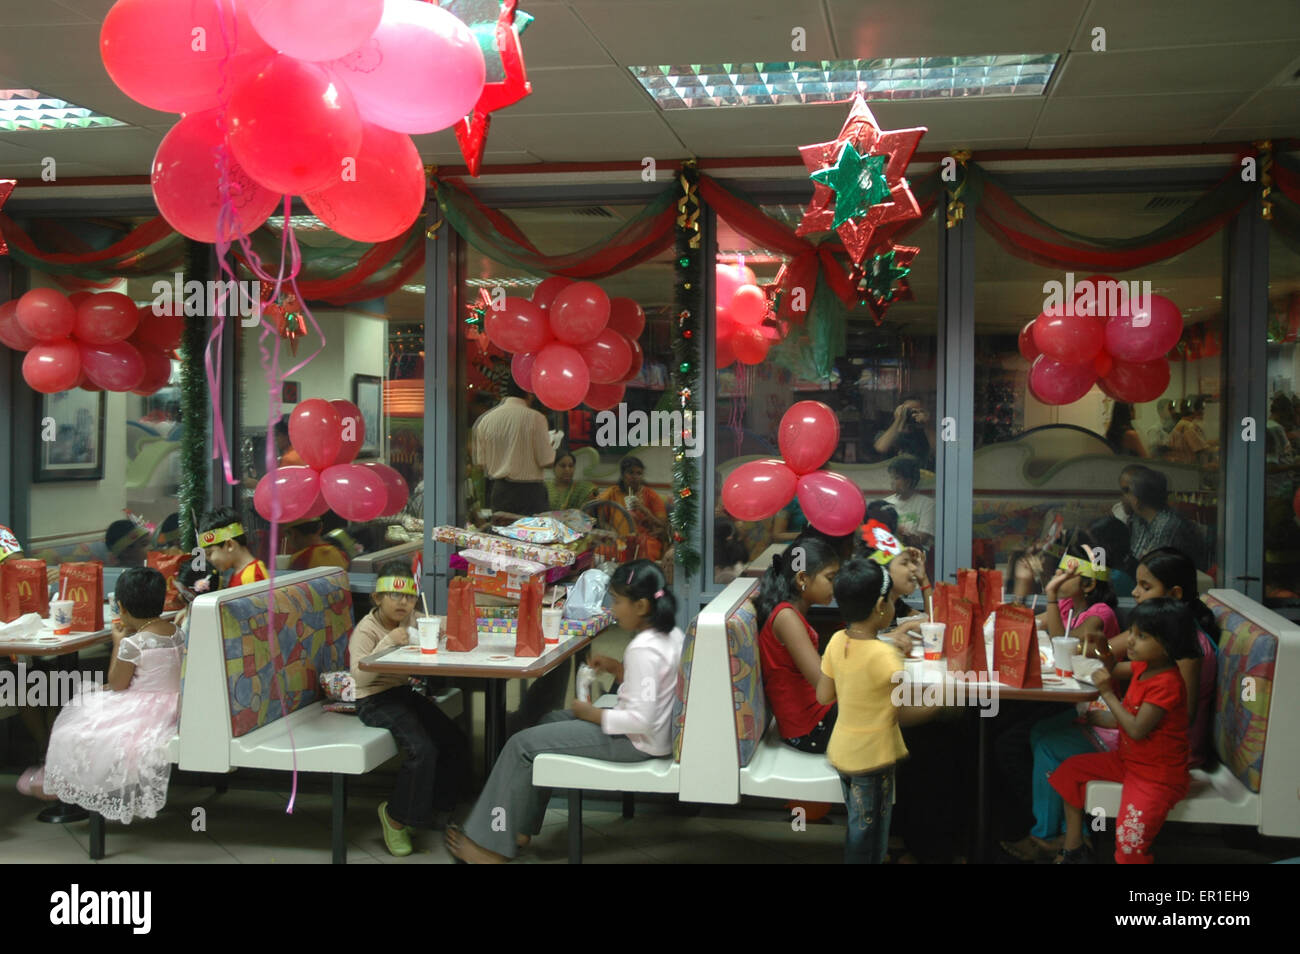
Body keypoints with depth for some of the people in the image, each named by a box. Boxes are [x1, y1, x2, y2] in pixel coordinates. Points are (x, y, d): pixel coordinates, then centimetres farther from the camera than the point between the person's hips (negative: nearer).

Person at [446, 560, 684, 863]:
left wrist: (593, 714, -16)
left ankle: (492, 844, 6)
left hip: (634, 741, -10)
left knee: (523, 744, -5)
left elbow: (641, 720, -29)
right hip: (654, 731, 10)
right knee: (550, 722, 22)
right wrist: (616, 668, 4)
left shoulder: (643, 650, -26)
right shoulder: (671, 634, 3)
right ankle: (520, 829, 22)